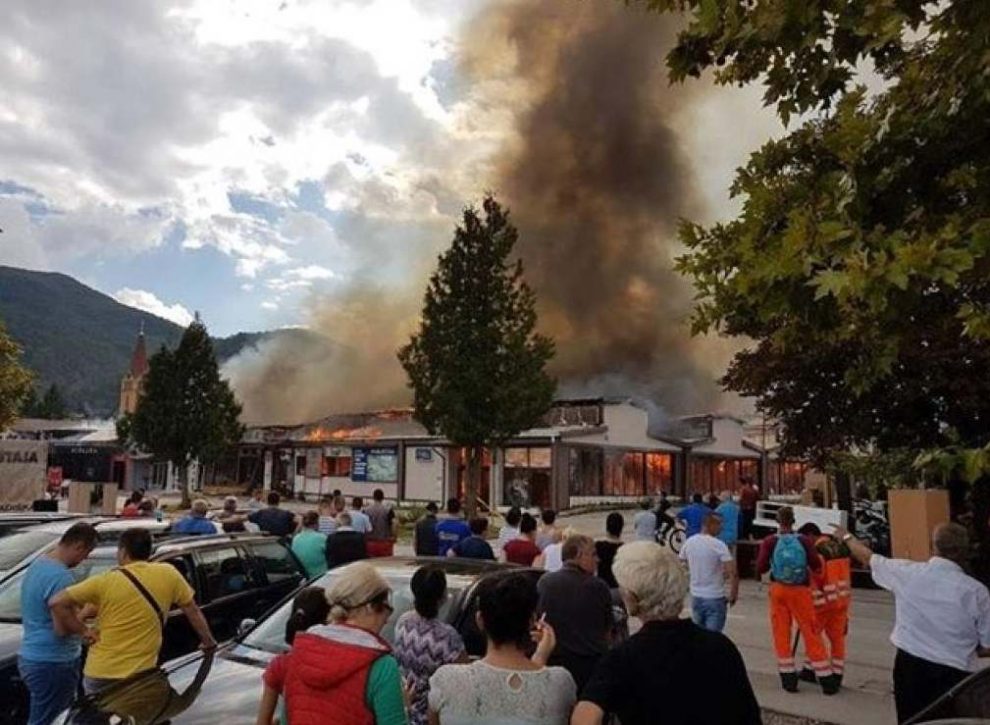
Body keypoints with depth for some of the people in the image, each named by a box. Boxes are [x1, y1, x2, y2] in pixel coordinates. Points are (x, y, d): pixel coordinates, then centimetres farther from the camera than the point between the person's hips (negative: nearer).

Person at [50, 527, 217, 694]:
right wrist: (208, 641, 18)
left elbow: (57, 602, -9)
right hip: (140, 676, 0)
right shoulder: (168, 574, -3)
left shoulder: (105, 581, -6)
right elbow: (193, 611, 5)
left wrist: (81, 631, 0)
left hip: (99, 674, 0)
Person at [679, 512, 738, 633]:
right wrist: (733, 595, -9)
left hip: (696, 596, 5)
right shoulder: (719, 545, -18)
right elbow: (733, 573, -22)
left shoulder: (689, 542, -1)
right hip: (715, 598, -5)